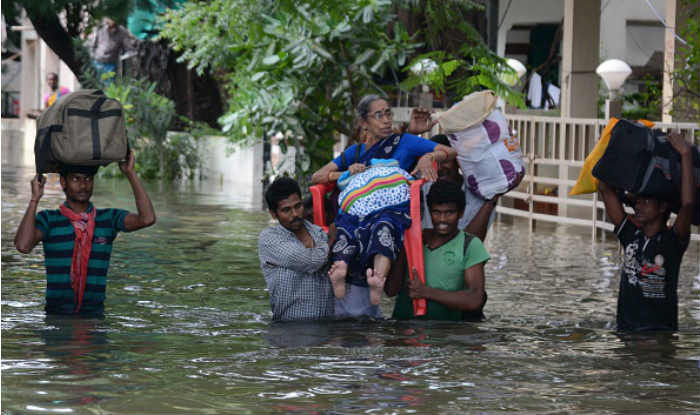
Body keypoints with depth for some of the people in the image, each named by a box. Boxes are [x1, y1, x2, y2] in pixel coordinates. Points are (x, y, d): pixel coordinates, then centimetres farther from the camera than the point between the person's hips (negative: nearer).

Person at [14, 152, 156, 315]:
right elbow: (23, 246, -17)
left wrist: (130, 173, -8)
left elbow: (147, 218, -10)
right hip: (56, 314, -1)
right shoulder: (48, 219, 2)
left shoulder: (109, 218, 7)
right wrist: (35, 198, -14)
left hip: (94, 314, 1)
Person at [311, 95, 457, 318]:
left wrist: (428, 157, -8)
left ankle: (377, 279, -71)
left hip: (392, 210, -3)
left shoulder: (404, 142, 20)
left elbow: (452, 151, 14)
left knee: (383, 226, -42)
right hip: (356, 213, 3)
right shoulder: (354, 152, 29)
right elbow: (316, 177, 24)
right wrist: (347, 174, 6)